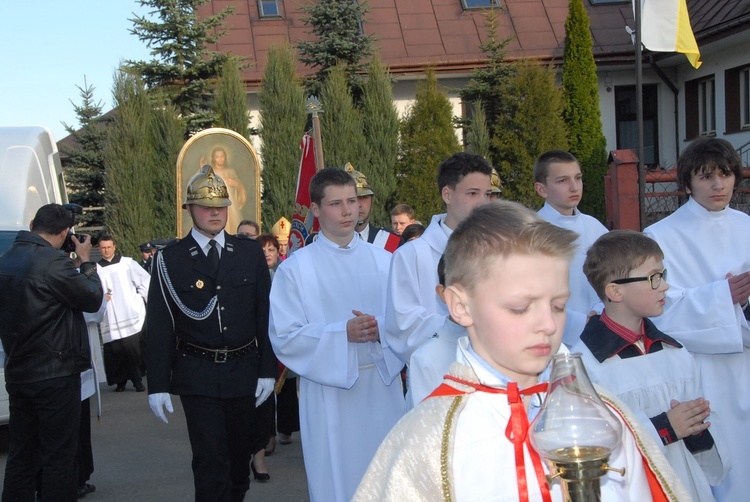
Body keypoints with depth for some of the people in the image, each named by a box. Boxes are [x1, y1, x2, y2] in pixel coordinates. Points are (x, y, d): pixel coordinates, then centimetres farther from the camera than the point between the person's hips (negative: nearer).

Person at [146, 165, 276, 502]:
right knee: (210, 461, -5)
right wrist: (158, 385, -7)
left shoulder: (250, 253, 3)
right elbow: (159, 326, -4)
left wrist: (267, 370, -1)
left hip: (244, 373, 3)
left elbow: (265, 314, 3)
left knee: (240, 456, 16)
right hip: (197, 376, -3)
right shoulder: (170, 259, -3)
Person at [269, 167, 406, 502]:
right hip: (329, 390, -3)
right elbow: (284, 338, -8)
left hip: (382, 386, 3)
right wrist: (342, 333, -18)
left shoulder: (383, 260, 6)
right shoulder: (295, 269, -3)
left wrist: (381, 329, -15)